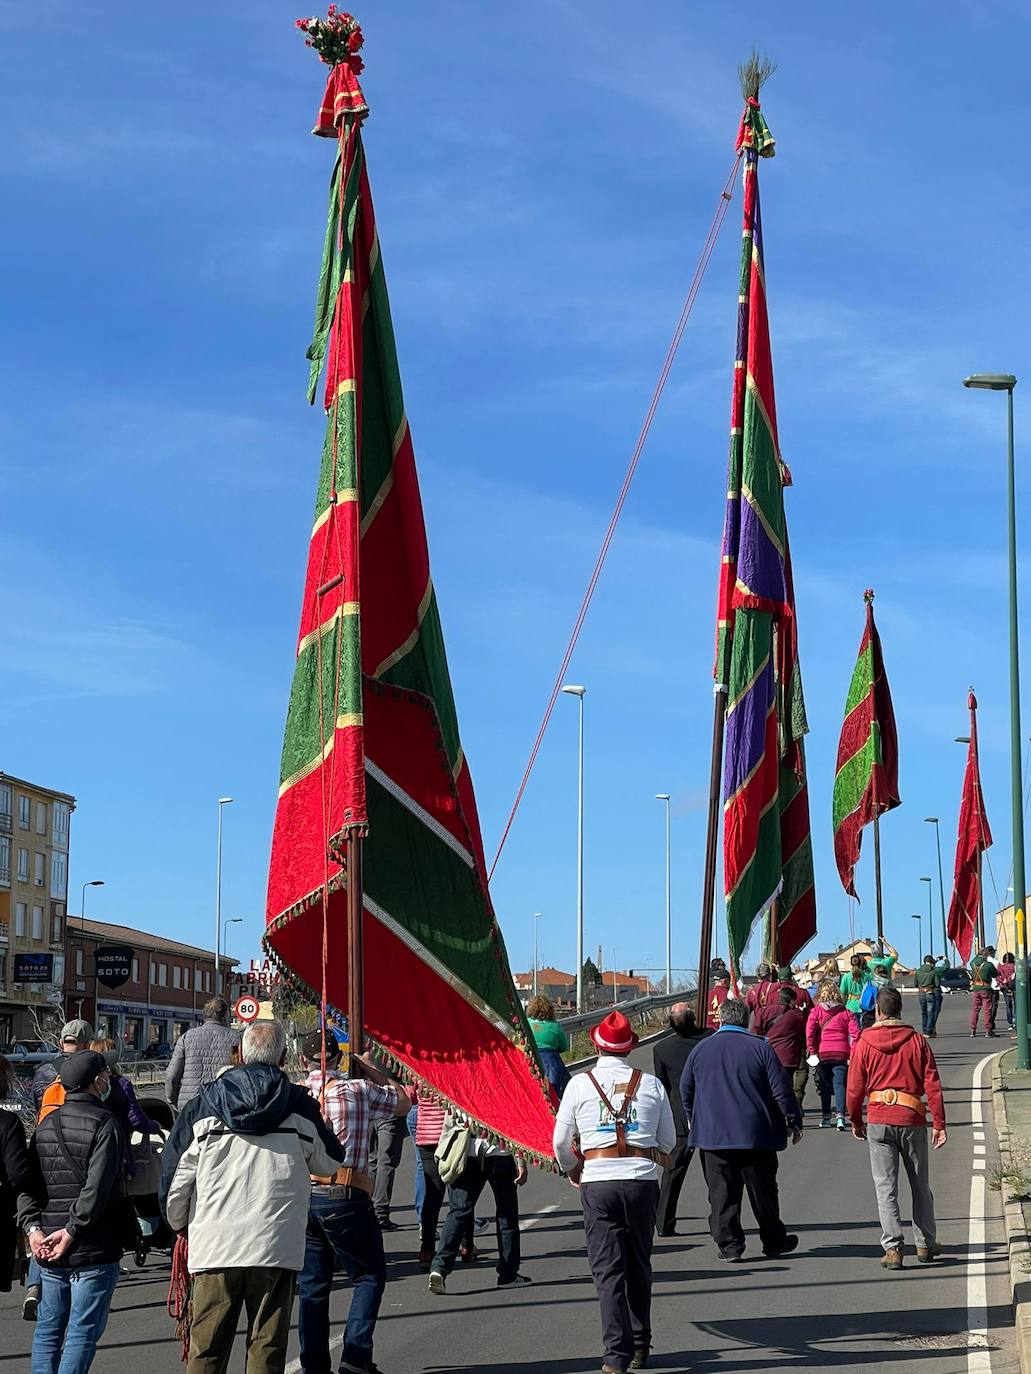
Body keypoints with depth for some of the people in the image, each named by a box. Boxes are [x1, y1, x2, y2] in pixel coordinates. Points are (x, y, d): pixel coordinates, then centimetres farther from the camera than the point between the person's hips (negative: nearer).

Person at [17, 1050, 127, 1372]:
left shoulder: (46, 1125, 10)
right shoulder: (104, 1124, -10)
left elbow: (26, 1182, 4)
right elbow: (98, 1187, -19)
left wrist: (32, 1226, -3)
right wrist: (72, 1230, -14)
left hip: (48, 1249, 6)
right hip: (93, 1249, -6)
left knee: (47, 1329, 15)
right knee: (83, 1331, -1)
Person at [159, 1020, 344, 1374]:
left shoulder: (203, 1105, 2)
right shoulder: (301, 1107, 1)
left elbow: (176, 1175, 4)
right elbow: (329, 1162, 16)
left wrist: (178, 1222, 21)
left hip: (214, 1246, 0)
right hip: (277, 1249, 0)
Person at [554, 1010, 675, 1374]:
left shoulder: (580, 1084, 1)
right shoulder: (651, 1085, 5)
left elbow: (561, 1142, 4)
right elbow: (668, 1141, 11)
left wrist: (572, 1170, 24)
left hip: (598, 1184, -2)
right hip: (643, 1182, 2)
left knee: (608, 1270, 0)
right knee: (639, 1266, 16)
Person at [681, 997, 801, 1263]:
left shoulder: (701, 1050, 3)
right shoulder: (760, 1048, -5)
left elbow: (686, 1090, 13)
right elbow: (781, 1089, -5)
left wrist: (694, 1119, 29)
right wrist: (794, 1121, 6)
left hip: (712, 1136, 1)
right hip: (756, 1135, -1)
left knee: (722, 1193, 5)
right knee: (763, 1191, 10)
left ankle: (729, 1245, 3)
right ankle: (774, 1241, 20)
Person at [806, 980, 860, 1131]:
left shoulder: (817, 1011, 2)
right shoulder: (846, 1013, 5)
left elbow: (809, 1030, -9)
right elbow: (855, 1034, -3)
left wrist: (812, 1051, -4)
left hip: (822, 1054, 0)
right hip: (841, 1054, 0)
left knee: (825, 1086, 13)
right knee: (839, 1084, -4)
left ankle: (825, 1117, 18)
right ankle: (840, 1116, -21)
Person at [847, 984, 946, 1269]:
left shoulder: (865, 1043, -1)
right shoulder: (917, 1041, 0)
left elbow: (855, 1087, 2)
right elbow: (932, 1085, -2)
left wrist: (856, 1121, 16)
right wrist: (939, 1123, 2)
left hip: (878, 1120, -1)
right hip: (912, 1118, 1)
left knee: (885, 1187, 1)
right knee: (920, 1184, 14)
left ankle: (892, 1248, -6)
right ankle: (926, 1244, 21)